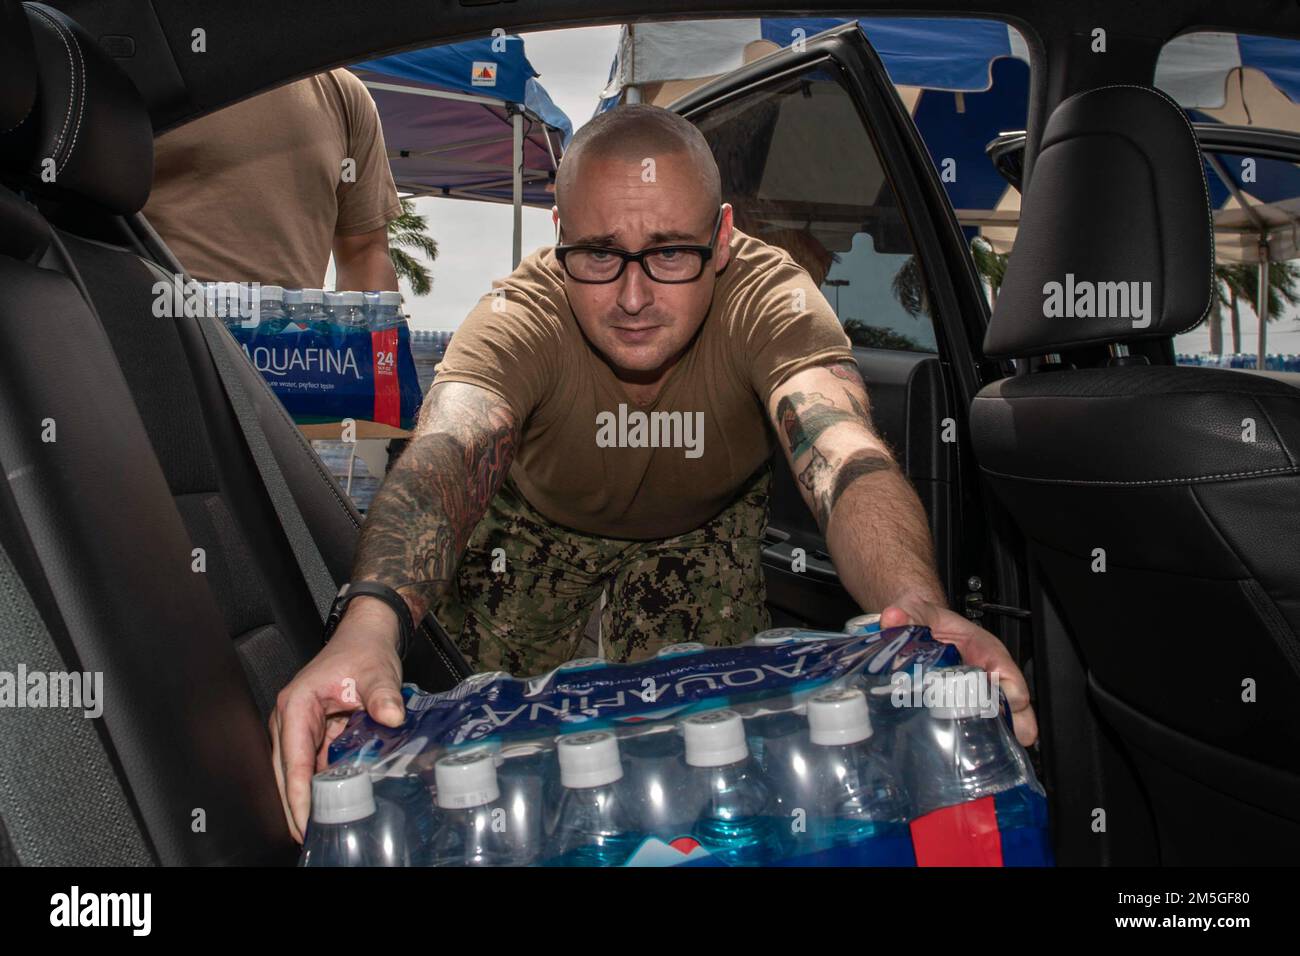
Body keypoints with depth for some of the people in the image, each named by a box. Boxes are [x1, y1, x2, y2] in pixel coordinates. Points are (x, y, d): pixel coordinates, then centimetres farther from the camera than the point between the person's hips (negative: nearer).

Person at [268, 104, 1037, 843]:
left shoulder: (771, 299, -35)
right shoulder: (519, 318, -36)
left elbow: (845, 457, -51)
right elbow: (444, 457, -53)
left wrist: (922, 610, -72)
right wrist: (369, 625, -73)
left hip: (708, 522, 1)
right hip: (541, 516, 0)